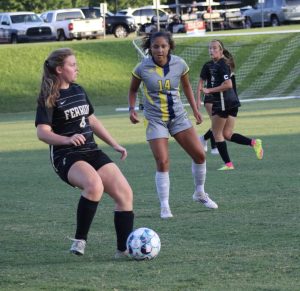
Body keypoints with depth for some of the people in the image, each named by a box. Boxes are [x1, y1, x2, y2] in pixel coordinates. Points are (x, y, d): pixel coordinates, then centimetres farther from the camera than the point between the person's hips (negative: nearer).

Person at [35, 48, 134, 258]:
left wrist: (115, 144, 22)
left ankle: (124, 249, 0)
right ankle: (80, 239, -22)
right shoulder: (48, 98, -8)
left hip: (92, 152, 7)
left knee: (125, 193, -7)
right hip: (66, 157, -7)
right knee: (94, 185, -36)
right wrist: (68, 140, -34)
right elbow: (42, 132, -18)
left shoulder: (78, 91, 14)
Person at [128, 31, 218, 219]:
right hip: (155, 119, -3)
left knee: (199, 154, -1)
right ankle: (165, 207, -1)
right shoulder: (143, 68, -12)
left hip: (178, 116, 3)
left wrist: (195, 109, 9)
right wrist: (132, 109, -10)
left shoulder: (179, 64, -6)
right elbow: (133, 90, 5)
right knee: (162, 162, -12)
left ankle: (200, 193, 22)